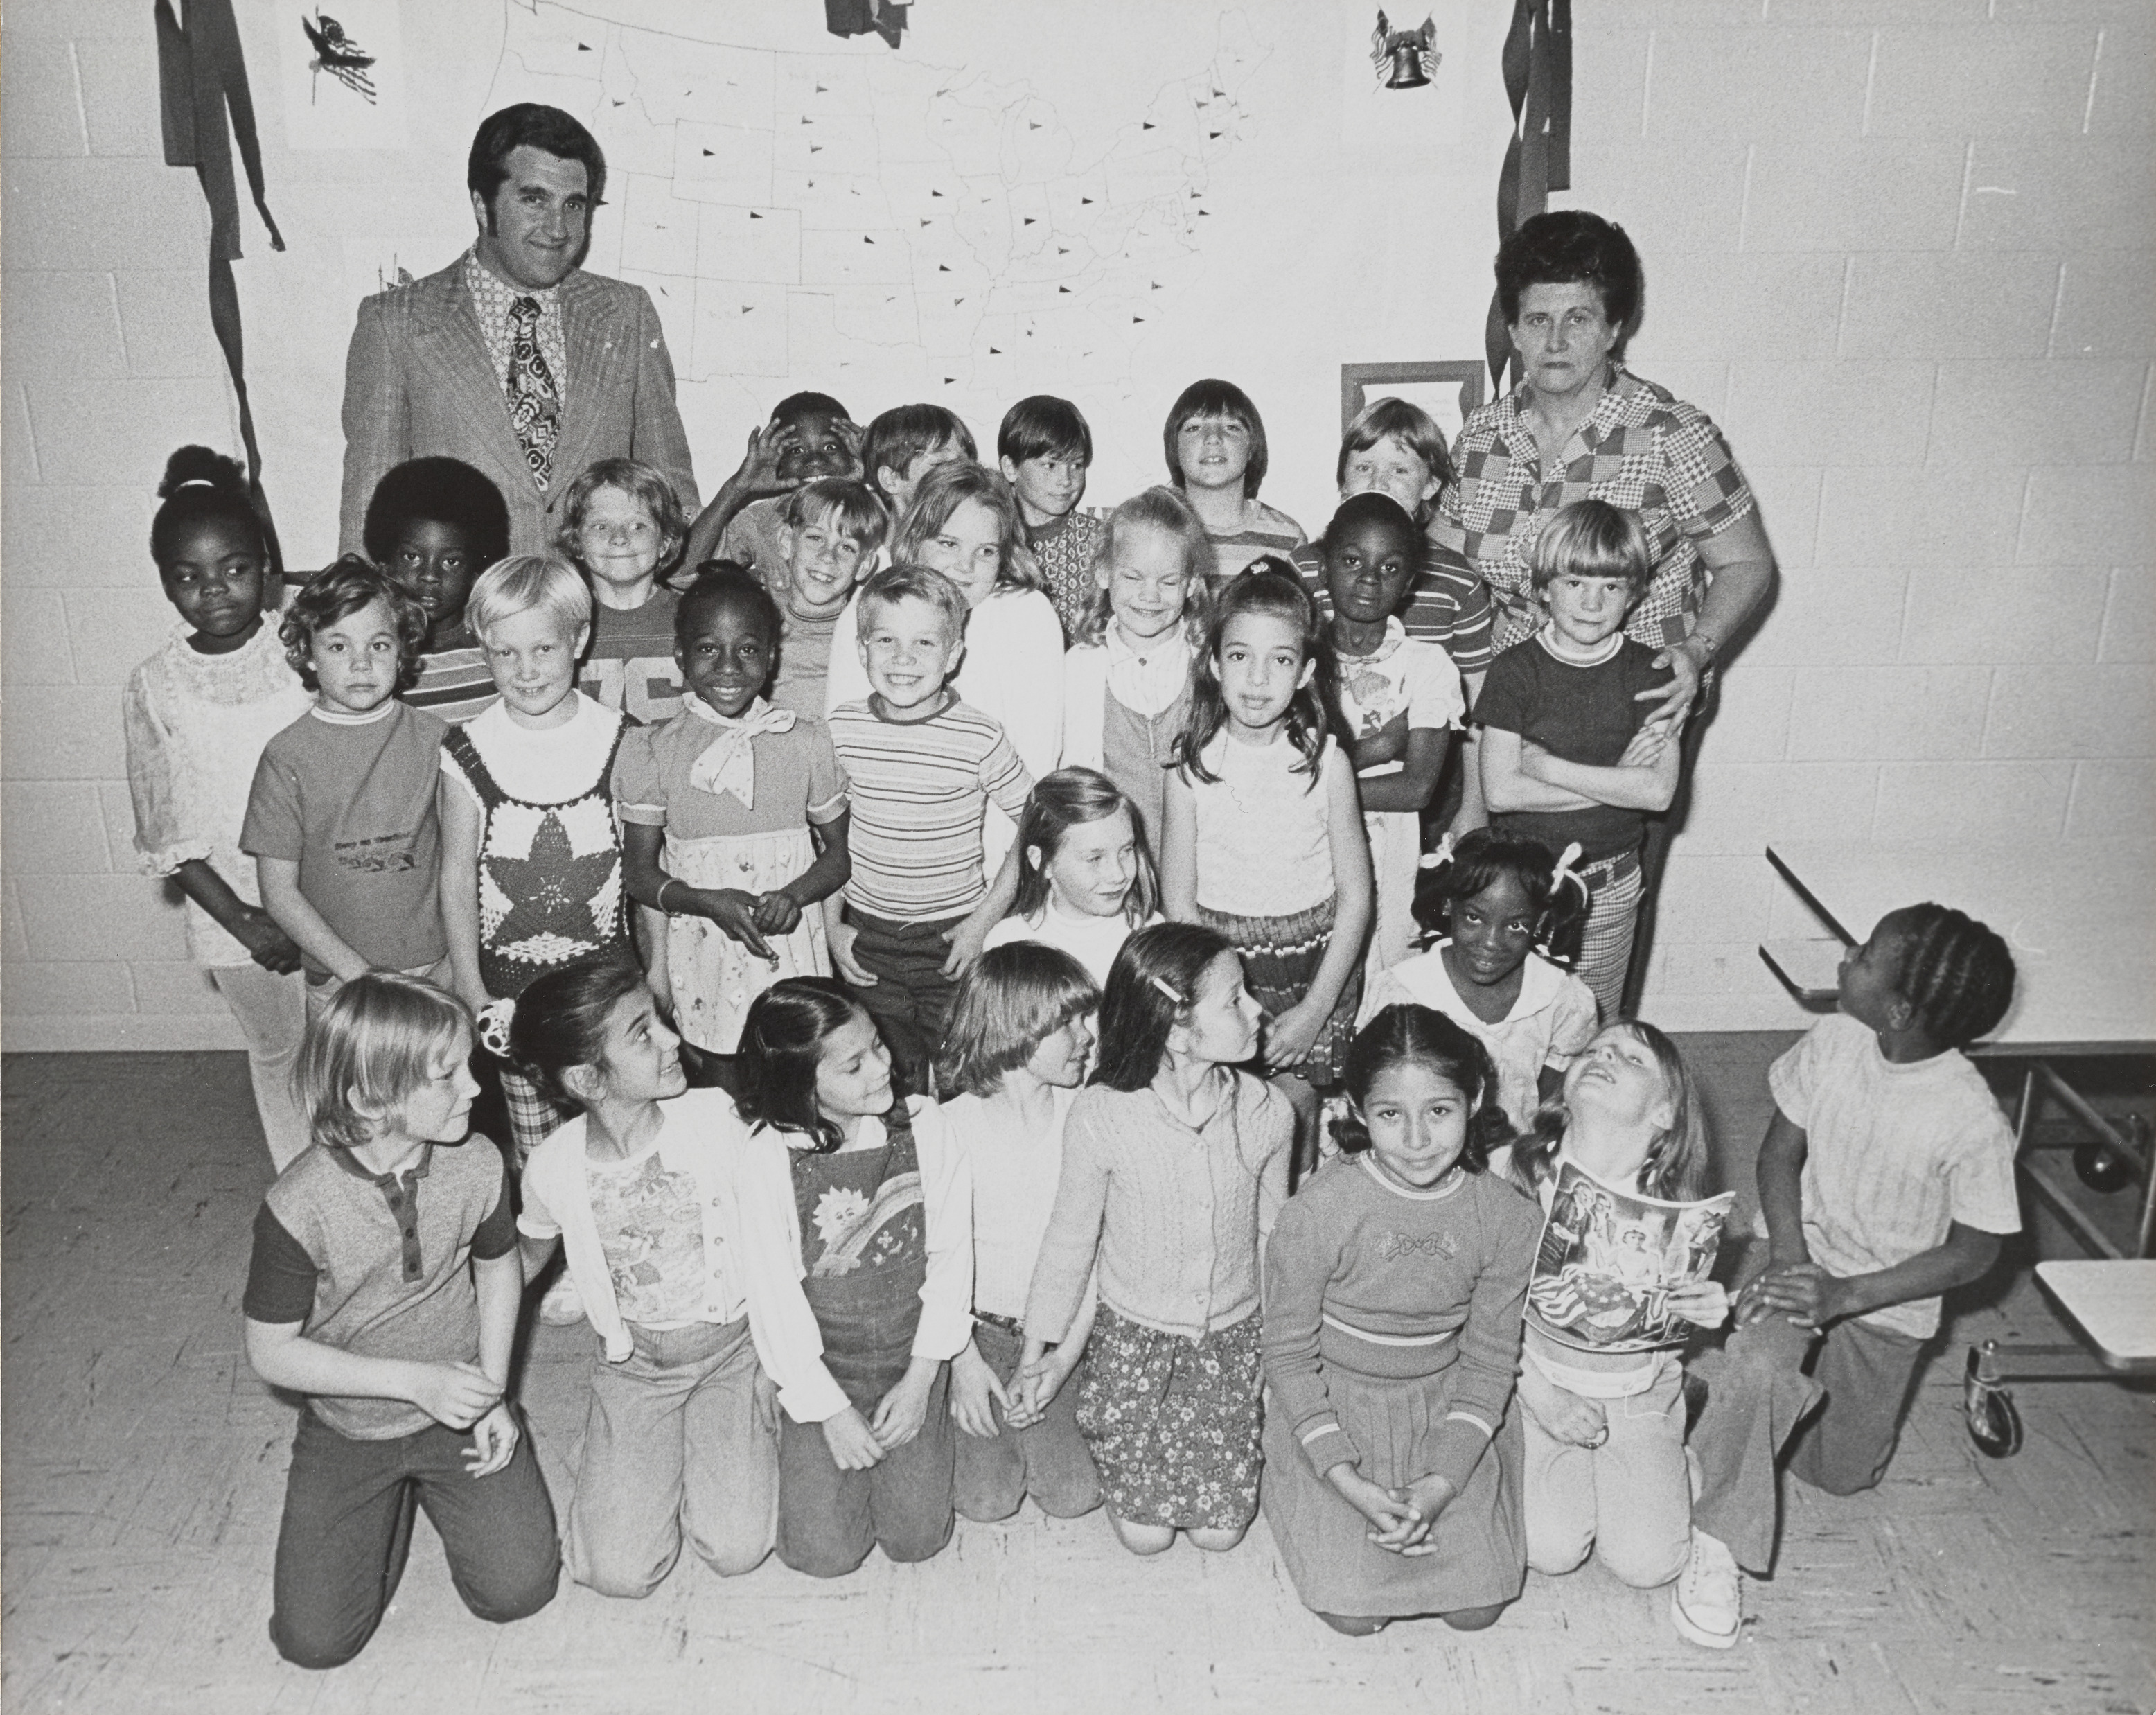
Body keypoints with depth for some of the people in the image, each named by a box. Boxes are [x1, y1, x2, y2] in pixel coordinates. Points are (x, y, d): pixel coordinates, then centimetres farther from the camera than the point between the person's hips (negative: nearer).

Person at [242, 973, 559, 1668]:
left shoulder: (477, 1165, -17)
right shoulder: (298, 1208, -27)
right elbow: (271, 1352, -16)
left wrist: (494, 1393, -4)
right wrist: (417, 1383, -23)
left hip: (460, 1402, 2)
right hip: (348, 1428, -1)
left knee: (517, 1590, -5)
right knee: (314, 1640, -4)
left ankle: (431, 1486, 23)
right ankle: (390, 1503, 24)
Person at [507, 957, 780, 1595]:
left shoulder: (717, 1119, -18)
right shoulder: (553, 1168, -15)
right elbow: (528, 1255, 9)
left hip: (731, 1346, -1)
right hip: (631, 1367, 1)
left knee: (736, 1549, -14)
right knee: (617, 1572, -10)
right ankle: (616, 1458, 20)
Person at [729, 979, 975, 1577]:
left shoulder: (924, 1124, -14)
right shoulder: (767, 1157, -19)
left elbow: (951, 1253, -8)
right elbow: (774, 1295, -13)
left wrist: (921, 1378, -10)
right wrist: (831, 1412, -11)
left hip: (912, 1358, 1)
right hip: (822, 1368, -1)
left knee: (916, 1537, -1)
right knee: (824, 1553, -2)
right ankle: (805, 1438, 25)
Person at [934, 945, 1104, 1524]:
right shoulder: (951, 1125, -13)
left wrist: (1063, 1359, -12)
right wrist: (962, 1358, -12)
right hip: (975, 1324, -1)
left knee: (1074, 1494, -6)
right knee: (985, 1497, -7)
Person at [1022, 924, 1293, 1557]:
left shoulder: (1267, 1112, -16)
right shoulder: (1100, 1115, -23)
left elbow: (1272, 1232, 1)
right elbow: (1071, 1237, -8)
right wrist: (1039, 1351, 1)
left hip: (1233, 1338, 2)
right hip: (1133, 1336, -2)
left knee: (1220, 1532, 6)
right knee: (1145, 1534, 4)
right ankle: (1105, 1433, 31)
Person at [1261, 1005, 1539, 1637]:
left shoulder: (1506, 1216, -15)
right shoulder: (1315, 1214, -23)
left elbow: (1490, 1360, -4)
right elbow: (1289, 1354, -11)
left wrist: (1443, 1482, -13)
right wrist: (1348, 1483, -16)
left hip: (1449, 1412, 2)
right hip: (1333, 1412, -2)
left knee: (1475, 1607, -3)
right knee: (1353, 1611, -8)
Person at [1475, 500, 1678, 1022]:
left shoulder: (1648, 672, -2)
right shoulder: (1515, 670, -7)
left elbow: (1659, 791, -13)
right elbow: (1500, 792, -16)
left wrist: (1547, 765, -16)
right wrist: (1616, 779, -14)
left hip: (1609, 885, 1)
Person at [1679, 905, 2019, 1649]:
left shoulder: (1973, 1123, -26)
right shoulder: (1832, 1042, -17)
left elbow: (1974, 1251, -15)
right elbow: (1781, 1150, -3)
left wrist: (1844, 1294, -21)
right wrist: (1789, 1256, -16)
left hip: (1889, 1303, -1)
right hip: (1807, 1257, 1)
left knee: (1842, 1473, 16)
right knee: (1753, 1365, -31)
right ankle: (1716, 1543, -15)